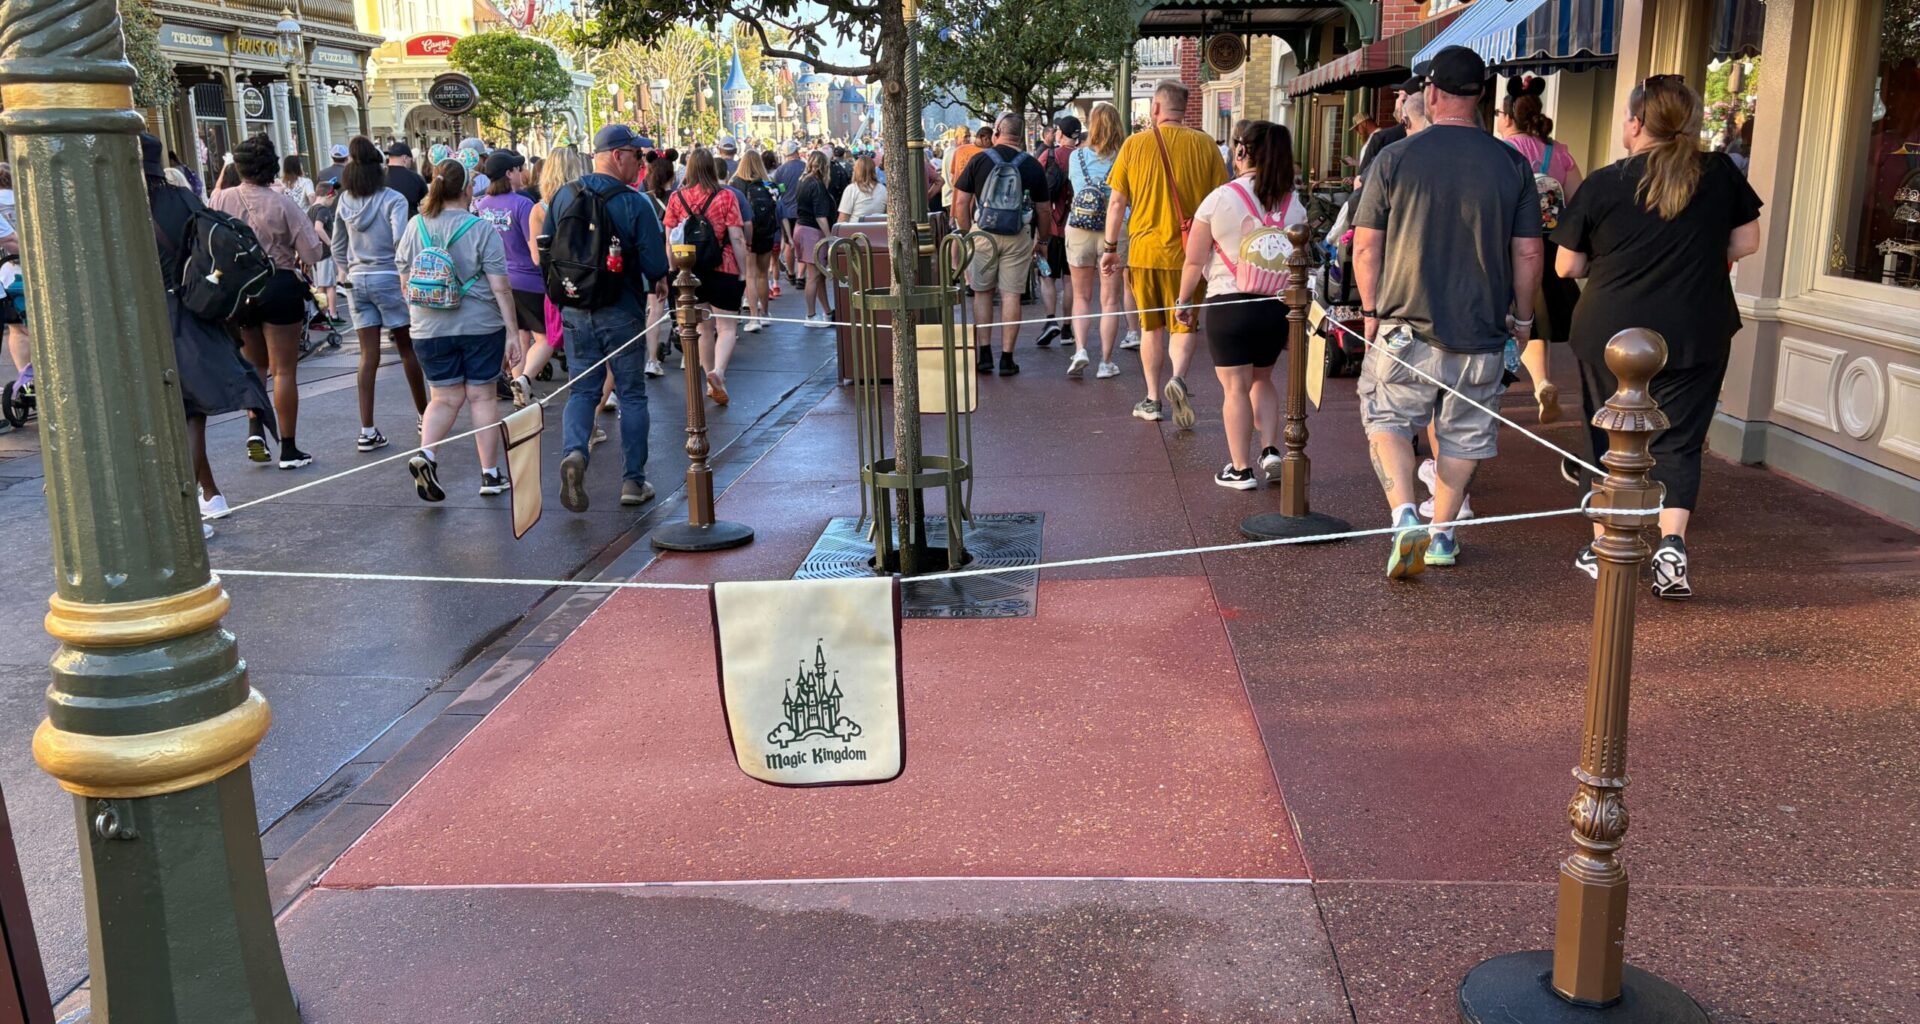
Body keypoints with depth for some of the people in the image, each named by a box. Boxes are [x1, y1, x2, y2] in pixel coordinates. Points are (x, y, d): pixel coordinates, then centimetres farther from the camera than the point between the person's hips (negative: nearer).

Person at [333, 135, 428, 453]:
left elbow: (338, 248, 12)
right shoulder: (392, 199, -9)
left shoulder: (345, 202, 7)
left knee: (368, 356, 4)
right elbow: (400, 242, -19)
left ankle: (367, 432, 0)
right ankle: (425, 416, 21)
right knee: (408, 349, 9)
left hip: (357, 281, 4)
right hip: (388, 278, -4)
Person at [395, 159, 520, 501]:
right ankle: (491, 473, 12)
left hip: (429, 329, 3)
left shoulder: (415, 226, 2)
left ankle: (426, 453, -11)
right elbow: (501, 287, -11)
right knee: (482, 396, 7)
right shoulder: (481, 229, -9)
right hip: (480, 325, -3)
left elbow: (405, 279, 10)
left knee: (445, 398, 12)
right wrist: (512, 332, -5)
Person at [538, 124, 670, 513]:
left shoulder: (562, 196, 0)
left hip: (575, 311, 3)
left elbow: (544, 252, 8)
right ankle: (633, 481, 13)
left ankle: (574, 451, -16)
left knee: (581, 389, 12)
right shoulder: (635, 204, -14)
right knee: (632, 394, 9)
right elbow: (657, 267, -14)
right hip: (622, 313, -3)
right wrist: (648, 281, 8)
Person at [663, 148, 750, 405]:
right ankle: (718, 372, -24)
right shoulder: (726, 196, -7)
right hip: (723, 270, -3)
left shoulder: (676, 198, 1)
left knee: (704, 328, 15)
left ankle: (712, 383, 21)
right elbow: (737, 239, -10)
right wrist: (745, 273, -4)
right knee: (727, 328, 1)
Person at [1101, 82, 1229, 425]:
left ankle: (1152, 400, 18)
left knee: (1151, 325, 14)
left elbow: (1117, 203, 1)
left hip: (1144, 250, 1)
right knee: (1183, 324, 9)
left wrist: (1110, 248, 9)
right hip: (1187, 252, -1)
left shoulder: (1134, 144, -1)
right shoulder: (1204, 145, -2)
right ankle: (1178, 378, -18)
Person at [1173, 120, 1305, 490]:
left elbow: (1195, 260, -7)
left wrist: (1184, 300, 6)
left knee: (1235, 387, 3)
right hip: (1278, 304, 4)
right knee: (1262, 379, 22)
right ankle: (1270, 450, 10)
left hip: (1228, 303, -4)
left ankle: (1241, 469, 6)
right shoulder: (1293, 204, 3)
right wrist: (1292, 310, 21)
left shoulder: (1220, 199, -9)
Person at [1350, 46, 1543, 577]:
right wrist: (1523, 318, 15)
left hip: (1406, 325, -2)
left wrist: (1371, 310, 8)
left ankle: (1405, 516, -9)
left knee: (1387, 420, 11)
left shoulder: (1395, 157, -6)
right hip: (1481, 331, 2)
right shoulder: (1512, 163, 0)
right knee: (1463, 433, 15)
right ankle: (1442, 534, 22)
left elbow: (1365, 246, -4)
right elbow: (1528, 253, 3)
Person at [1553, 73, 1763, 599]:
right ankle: (1671, 545, -7)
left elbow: (1567, 266, -2)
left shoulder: (1605, 183, -7)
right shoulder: (1720, 173, -3)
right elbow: (1745, 243, 6)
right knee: (1678, 442, 8)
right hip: (1696, 334, 1)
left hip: (1610, 334, 0)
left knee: (1609, 439, 13)